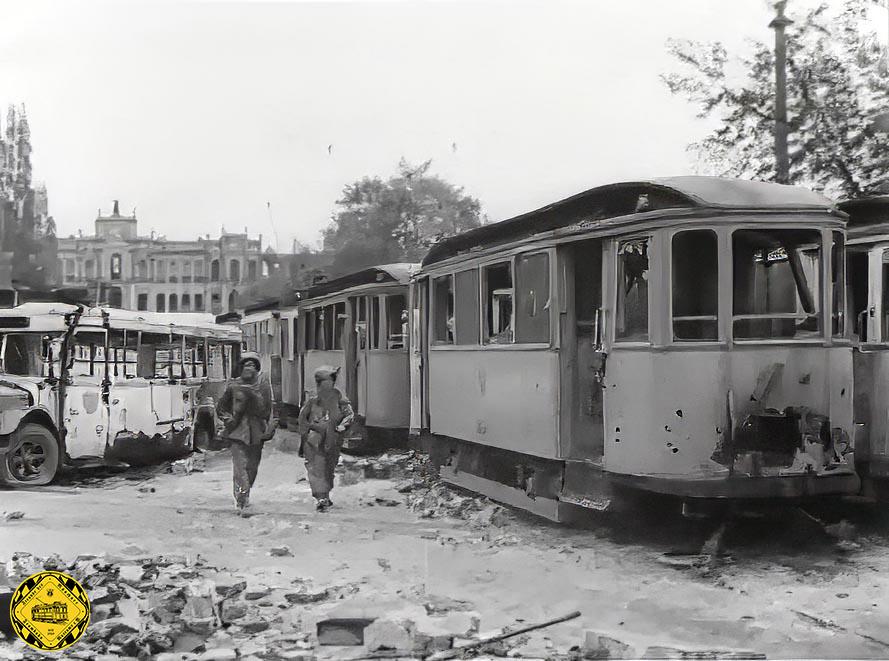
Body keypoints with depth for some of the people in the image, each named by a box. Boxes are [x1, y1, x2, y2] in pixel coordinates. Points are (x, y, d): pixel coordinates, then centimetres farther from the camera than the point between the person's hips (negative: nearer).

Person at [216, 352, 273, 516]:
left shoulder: (264, 386, 2)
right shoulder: (234, 386, 3)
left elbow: (266, 411, -7)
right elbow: (220, 408, 15)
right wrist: (229, 421, 0)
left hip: (256, 433, 2)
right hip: (238, 433, -2)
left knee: (252, 468, 11)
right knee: (240, 467, -13)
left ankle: (244, 496, 34)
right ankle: (242, 503, -15)